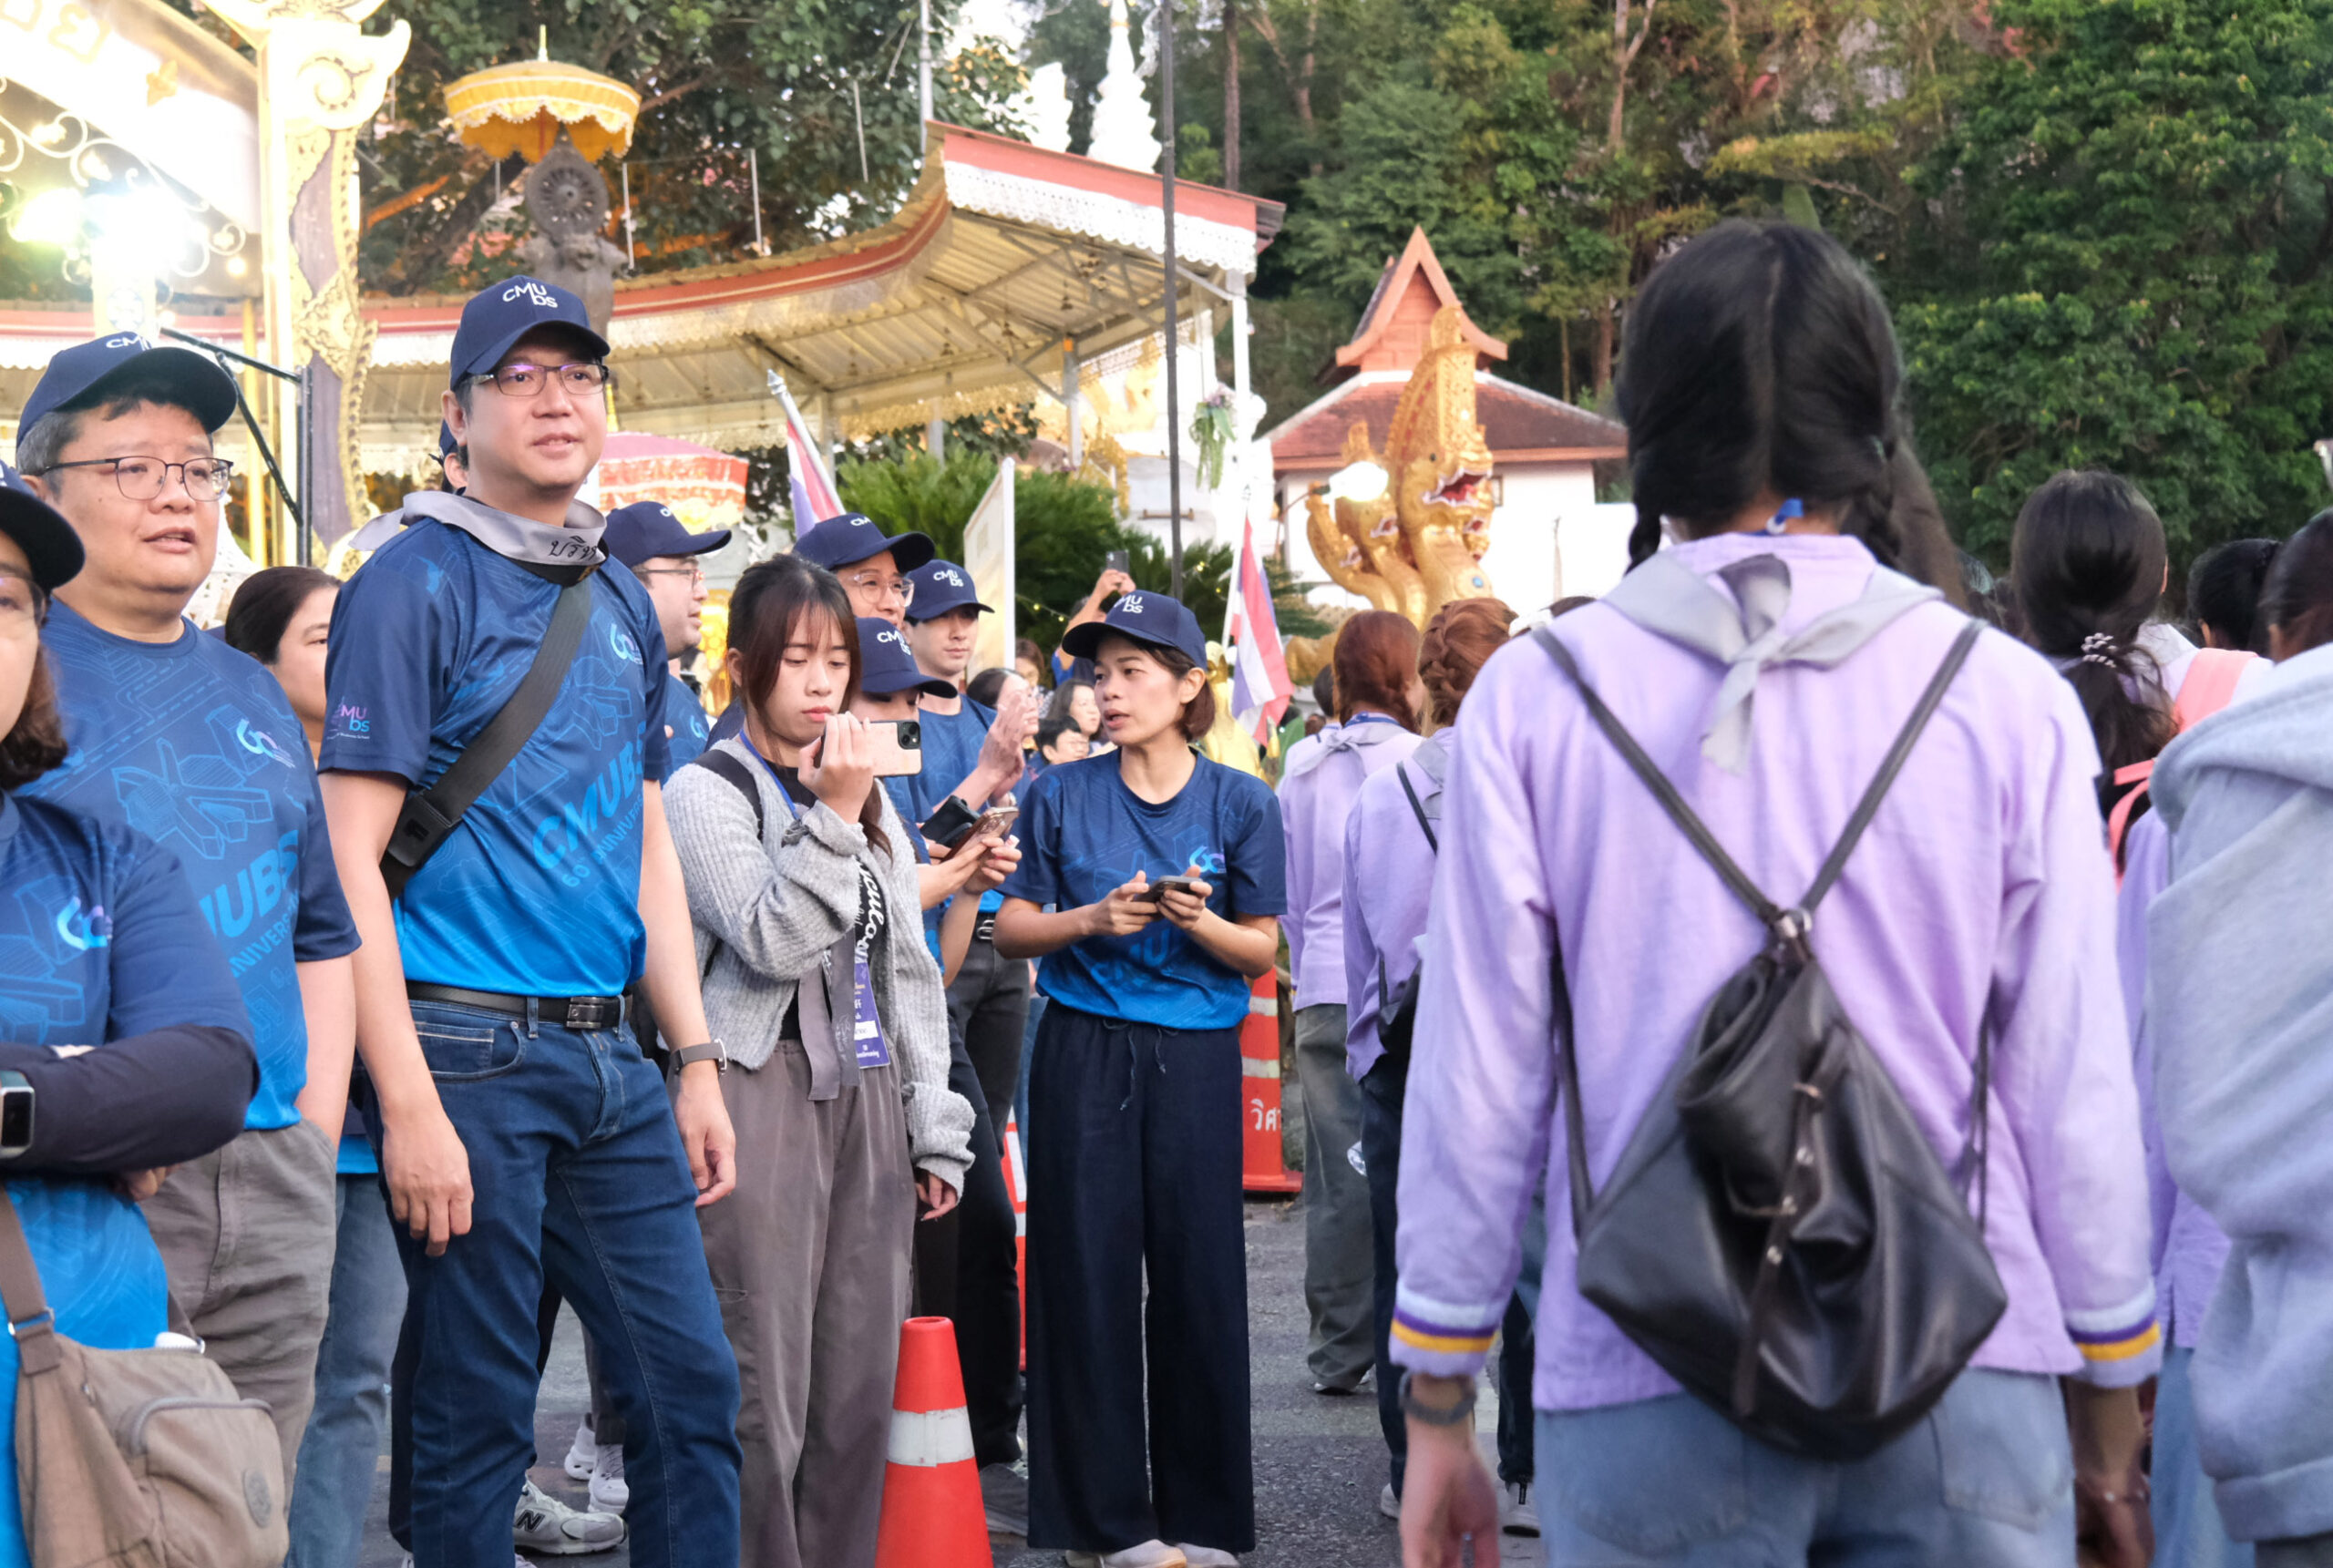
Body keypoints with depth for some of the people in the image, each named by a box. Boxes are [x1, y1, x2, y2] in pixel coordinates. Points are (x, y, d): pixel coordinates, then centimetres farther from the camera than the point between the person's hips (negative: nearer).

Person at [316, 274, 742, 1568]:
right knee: (471, 1417, 3)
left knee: (691, 1382, 8)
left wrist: (697, 1061, 12)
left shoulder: (624, 604, 14)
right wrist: (407, 1104, -18)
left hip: (609, 1058, 7)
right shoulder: (415, 584, -7)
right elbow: (351, 854, -12)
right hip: (469, 1055, -6)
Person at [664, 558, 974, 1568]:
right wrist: (833, 821, -15)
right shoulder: (705, 794, -1)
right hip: (763, 1095, -6)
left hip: (868, 1099, 6)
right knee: (764, 1391, -6)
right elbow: (771, 943, -12)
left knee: (861, 1388, 7)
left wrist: (935, 1129, 13)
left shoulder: (874, 802, 17)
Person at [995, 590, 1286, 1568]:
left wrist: (1200, 921, -15)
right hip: (1083, 1052, 0)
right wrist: (1092, 919, -12)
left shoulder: (1238, 803, 4)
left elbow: (1261, 953, 4)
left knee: (1198, 1277, 2)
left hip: (1195, 1057, 0)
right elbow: (1012, 931, 5)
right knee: (1089, 1275, 1)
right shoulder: (1063, 796, 4)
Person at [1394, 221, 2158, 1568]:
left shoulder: (1534, 701, -2)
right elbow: (2081, 1094, 0)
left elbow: (1476, 1084, 0)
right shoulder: (2009, 701, -2)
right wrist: (2109, 1430, 13)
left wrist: (1439, 1417, 10)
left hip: (1649, 1401, 0)